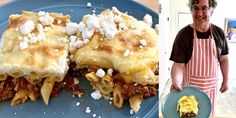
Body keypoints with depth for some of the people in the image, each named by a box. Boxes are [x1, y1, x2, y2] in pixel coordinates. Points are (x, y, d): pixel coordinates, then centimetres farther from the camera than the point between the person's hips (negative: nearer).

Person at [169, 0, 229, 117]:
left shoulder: (218, 33, -4)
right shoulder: (183, 34, -15)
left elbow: (224, 58, 7)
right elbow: (178, 63, -19)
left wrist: (225, 80, 9)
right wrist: (176, 81, -36)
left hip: (211, 85, 4)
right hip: (190, 85, -3)